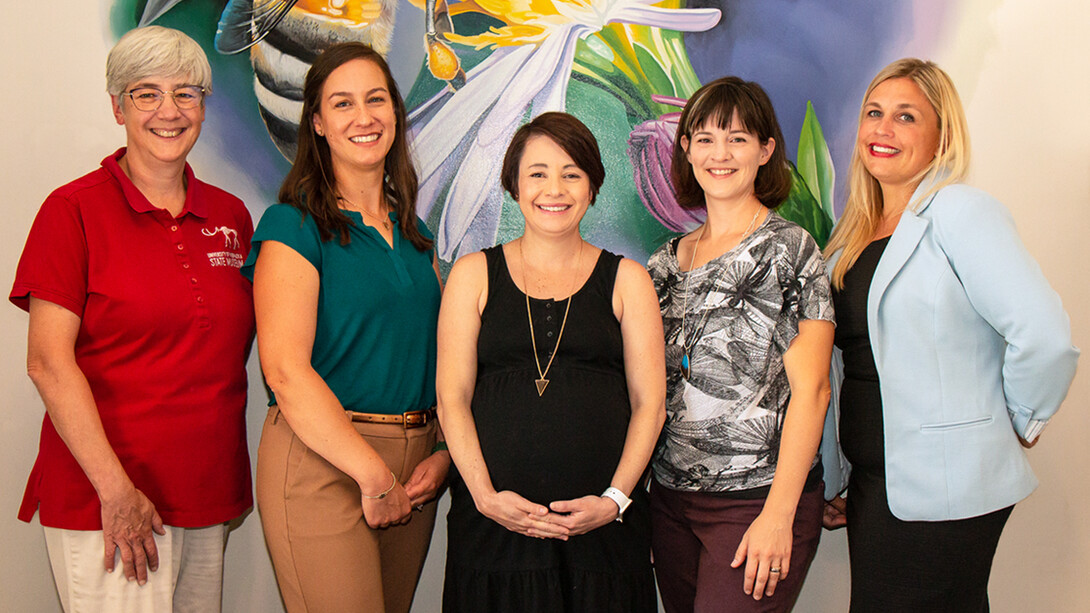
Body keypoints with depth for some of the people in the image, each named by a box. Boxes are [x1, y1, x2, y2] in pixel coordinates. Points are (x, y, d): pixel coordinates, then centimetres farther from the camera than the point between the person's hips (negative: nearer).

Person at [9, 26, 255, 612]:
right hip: (105, 503, -5)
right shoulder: (75, 209, -5)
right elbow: (48, 364, -10)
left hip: (210, 496, 5)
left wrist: (233, 490, 9)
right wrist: (115, 490, -15)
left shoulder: (230, 215, 9)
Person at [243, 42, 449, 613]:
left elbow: (439, 356, 14)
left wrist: (446, 453, -2)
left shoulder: (413, 233, 14)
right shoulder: (293, 225, -6)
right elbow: (285, 370, -16)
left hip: (413, 465, 6)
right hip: (323, 461, -6)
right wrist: (374, 475, -15)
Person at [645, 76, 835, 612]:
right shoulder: (667, 261, 10)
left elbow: (811, 390, -11)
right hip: (669, 499, 5)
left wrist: (779, 514, -16)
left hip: (757, 502, -5)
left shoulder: (789, 249, -6)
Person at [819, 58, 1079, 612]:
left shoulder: (959, 212, -12)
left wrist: (1020, 420, -6)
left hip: (942, 492, -7)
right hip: (872, 482, 7)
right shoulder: (853, 233, 12)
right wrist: (829, 482, 15)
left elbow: (1044, 337, -21)